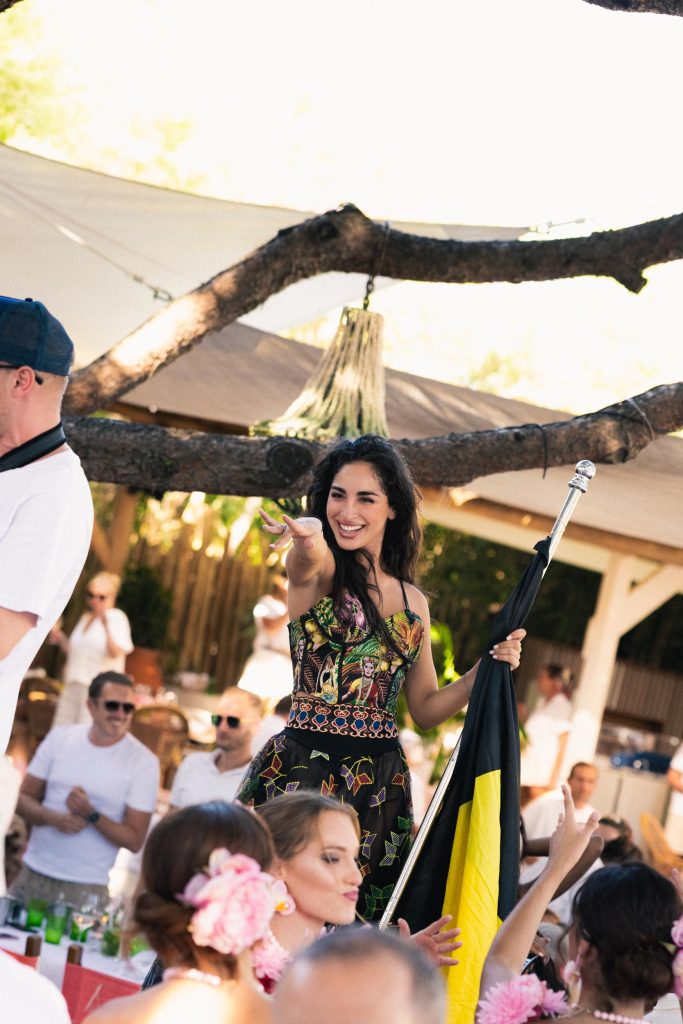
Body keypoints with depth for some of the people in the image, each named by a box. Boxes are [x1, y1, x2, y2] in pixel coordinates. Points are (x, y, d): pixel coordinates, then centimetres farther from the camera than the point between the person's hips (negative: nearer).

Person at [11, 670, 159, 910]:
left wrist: (91, 815, -21)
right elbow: (23, 798, 7)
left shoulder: (144, 762, -6)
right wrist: (54, 818, -14)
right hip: (33, 873, 3)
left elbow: (134, 840, -6)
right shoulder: (59, 737, 4)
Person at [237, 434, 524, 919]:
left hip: (380, 783, 4)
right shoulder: (318, 571, -1)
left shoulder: (413, 602, 14)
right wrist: (309, 534, -51)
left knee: (366, 920, 5)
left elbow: (426, 708, 19)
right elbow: (310, 553, -28)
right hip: (303, 770, -4)